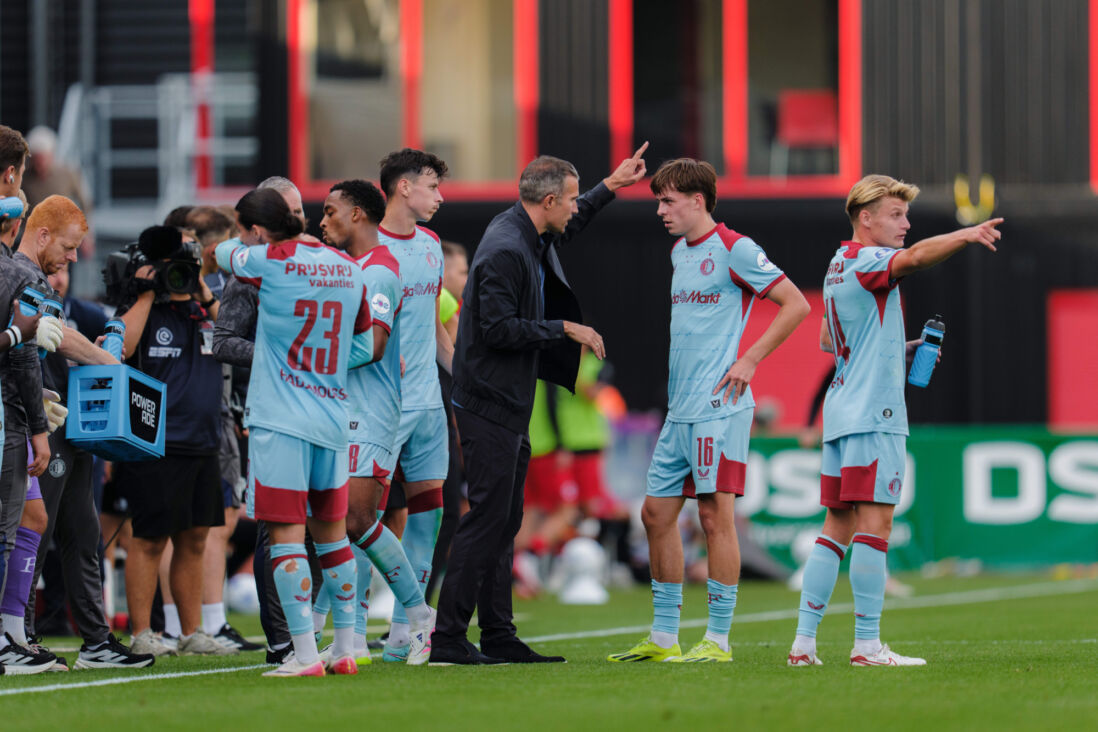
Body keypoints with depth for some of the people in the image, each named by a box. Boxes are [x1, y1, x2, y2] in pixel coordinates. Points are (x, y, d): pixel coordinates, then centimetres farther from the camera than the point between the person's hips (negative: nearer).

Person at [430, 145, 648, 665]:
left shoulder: (531, 238, 12)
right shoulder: (504, 250, -19)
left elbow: (568, 228, 37)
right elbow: (498, 329, -23)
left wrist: (610, 186, 35)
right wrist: (565, 329, -15)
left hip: (510, 406, 10)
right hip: (488, 404, -10)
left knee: (504, 521, 12)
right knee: (487, 518, -11)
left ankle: (498, 636, 16)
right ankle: (448, 637, -10)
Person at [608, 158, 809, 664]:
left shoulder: (734, 249, -8)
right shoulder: (678, 253, 17)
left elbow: (796, 304, -9)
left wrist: (749, 360, -12)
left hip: (719, 408, -9)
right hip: (679, 410, 9)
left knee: (715, 513, -8)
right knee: (657, 513, 8)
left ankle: (718, 639, -4)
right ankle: (663, 637, 14)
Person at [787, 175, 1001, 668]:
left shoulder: (839, 267, 20)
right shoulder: (867, 261, -9)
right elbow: (915, 257, -30)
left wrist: (898, 350, 20)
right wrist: (967, 235, -45)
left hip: (842, 412, 9)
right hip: (874, 411, -9)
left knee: (837, 527, 9)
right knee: (875, 522, -9)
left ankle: (804, 640, 6)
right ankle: (867, 644, -12)